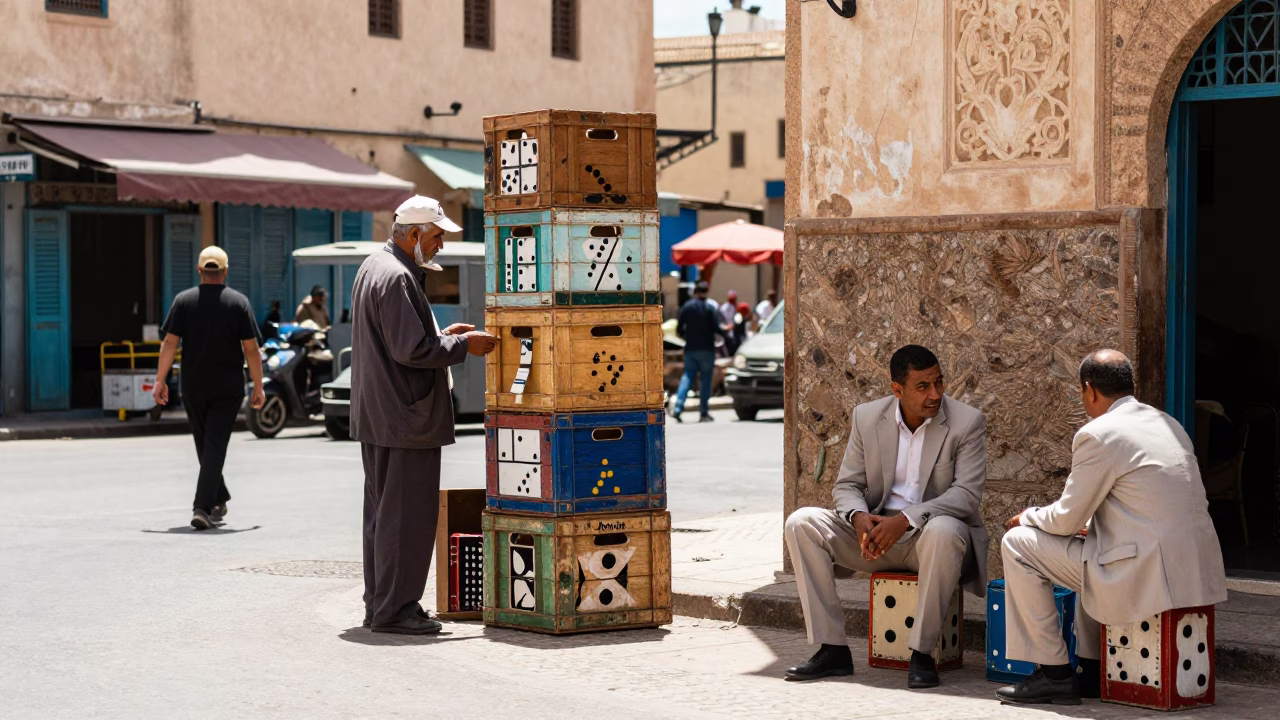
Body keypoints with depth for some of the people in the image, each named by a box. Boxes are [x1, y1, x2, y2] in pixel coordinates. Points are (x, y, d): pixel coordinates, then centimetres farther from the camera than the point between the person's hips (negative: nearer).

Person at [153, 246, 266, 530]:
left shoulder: (184, 301, 0)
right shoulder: (238, 302, -3)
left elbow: (170, 343, -5)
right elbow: (251, 349, -4)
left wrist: (160, 381, -1)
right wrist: (258, 387, 2)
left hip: (193, 387, 2)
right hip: (228, 388, -2)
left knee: (205, 444, 15)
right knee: (216, 445, -4)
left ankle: (218, 501, 26)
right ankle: (203, 507, -14)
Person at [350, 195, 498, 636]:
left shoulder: (373, 268, 16)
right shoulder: (396, 277, -18)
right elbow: (411, 350, -22)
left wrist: (443, 335, 17)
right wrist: (463, 345, -11)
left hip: (377, 416, 11)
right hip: (405, 418, -11)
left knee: (382, 511, 15)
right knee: (406, 514, -6)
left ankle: (380, 604, 22)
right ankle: (394, 608, -4)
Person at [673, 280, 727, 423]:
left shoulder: (686, 307, 4)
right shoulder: (710, 308, -6)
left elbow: (679, 329, 4)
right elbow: (716, 328, -11)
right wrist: (726, 330, 9)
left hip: (690, 349, 3)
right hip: (706, 349, -3)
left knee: (687, 377, 4)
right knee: (705, 379, 3)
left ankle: (678, 408, -14)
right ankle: (704, 413, 2)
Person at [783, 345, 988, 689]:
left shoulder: (967, 421, -9)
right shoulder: (867, 416, 2)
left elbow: (967, 494, -17)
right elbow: (846, 484, 5)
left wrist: (906, 519, -31)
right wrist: (859, 517, -20)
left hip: (930, 532, -4)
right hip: (877, 532, 4)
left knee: (943, 531, -40)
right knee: (801, 523, -17)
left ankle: (921, 652, -26)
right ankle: (832, 649, -17)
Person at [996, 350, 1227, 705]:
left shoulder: (1097, 435, -11)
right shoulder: (1168, 425, 15)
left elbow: (1067, 520, -6)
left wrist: (1029, 517, 15)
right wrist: (1065, 519, 31)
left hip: (1144, 577, -9)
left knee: (1017, 543, 2)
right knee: (1089, 544, 36)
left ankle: (1053, 673, 6)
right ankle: (1093, 670, 33)